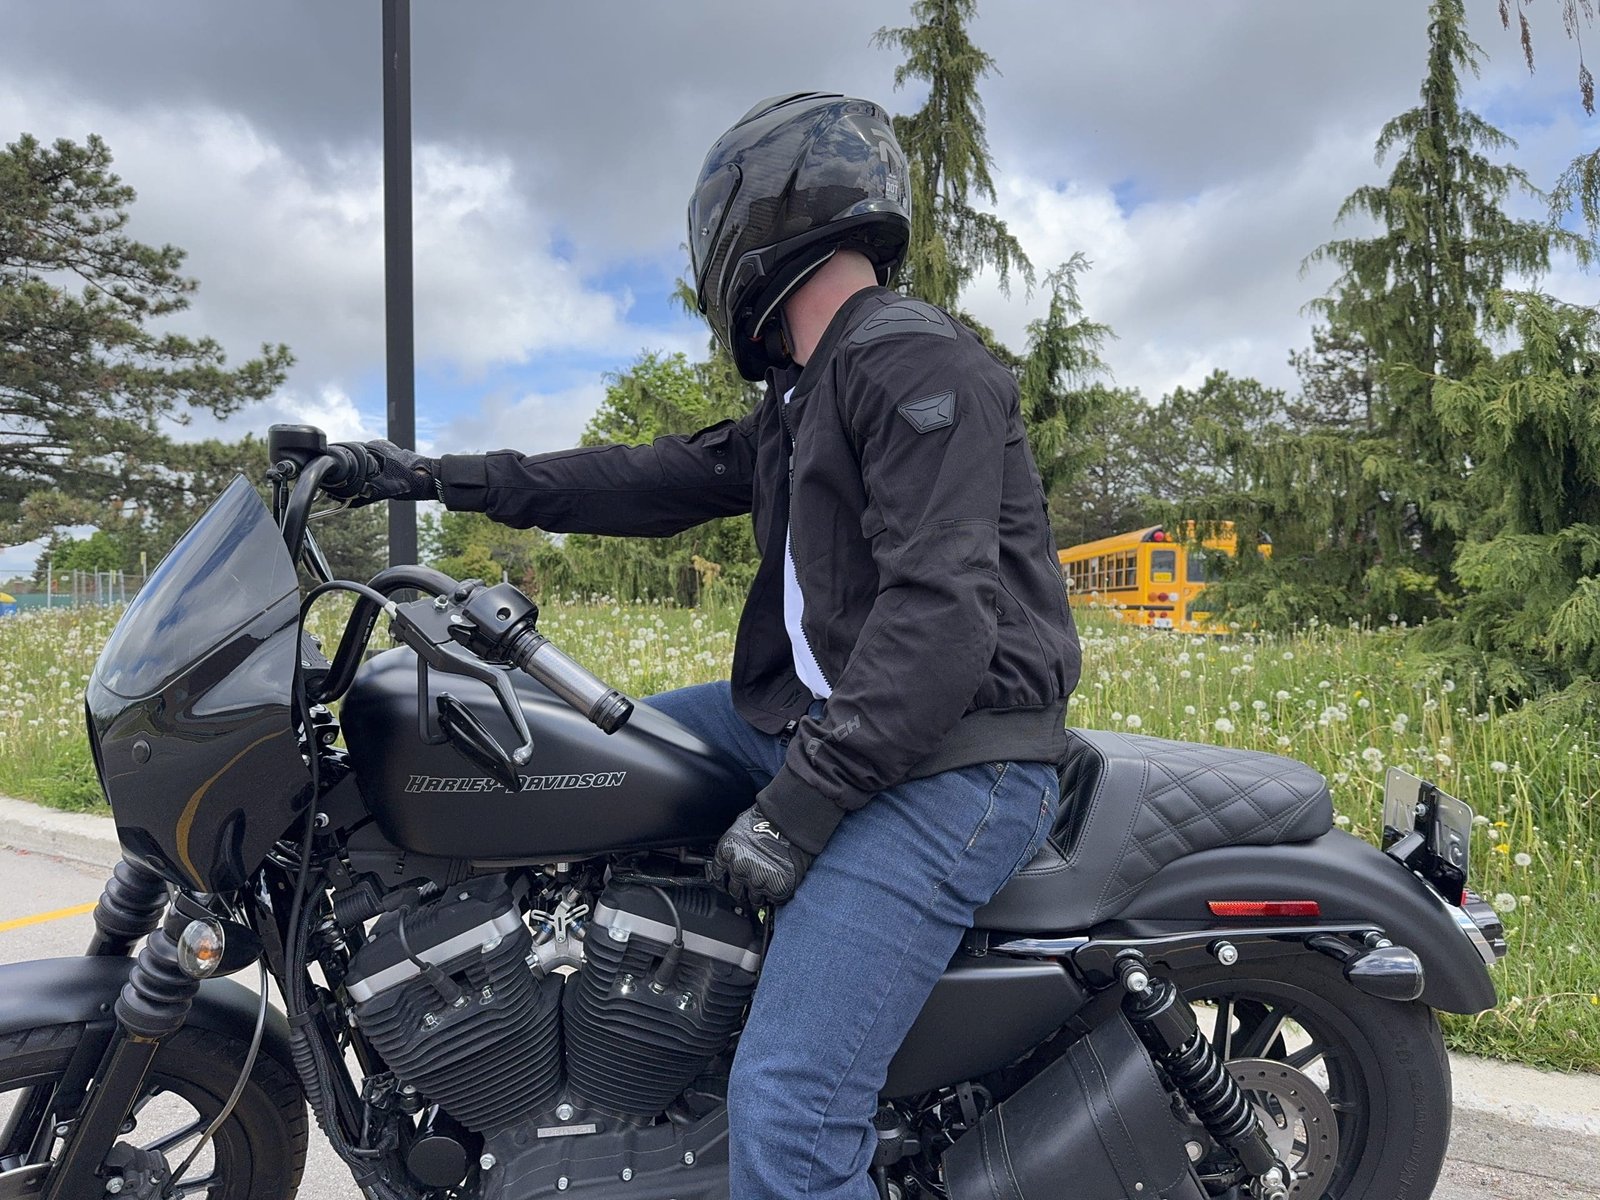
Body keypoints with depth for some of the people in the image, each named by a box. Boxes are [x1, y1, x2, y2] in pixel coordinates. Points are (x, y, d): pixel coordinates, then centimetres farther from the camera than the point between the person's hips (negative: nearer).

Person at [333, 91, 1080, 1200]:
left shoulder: (916, 361, -12)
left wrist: (796, 808, -22)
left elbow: (940, 609, -22)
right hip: (830, 720, 10)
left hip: (946, 765, -10)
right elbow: (659, 480, 20)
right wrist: (439, 478, 19)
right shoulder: (804, 399, 20)